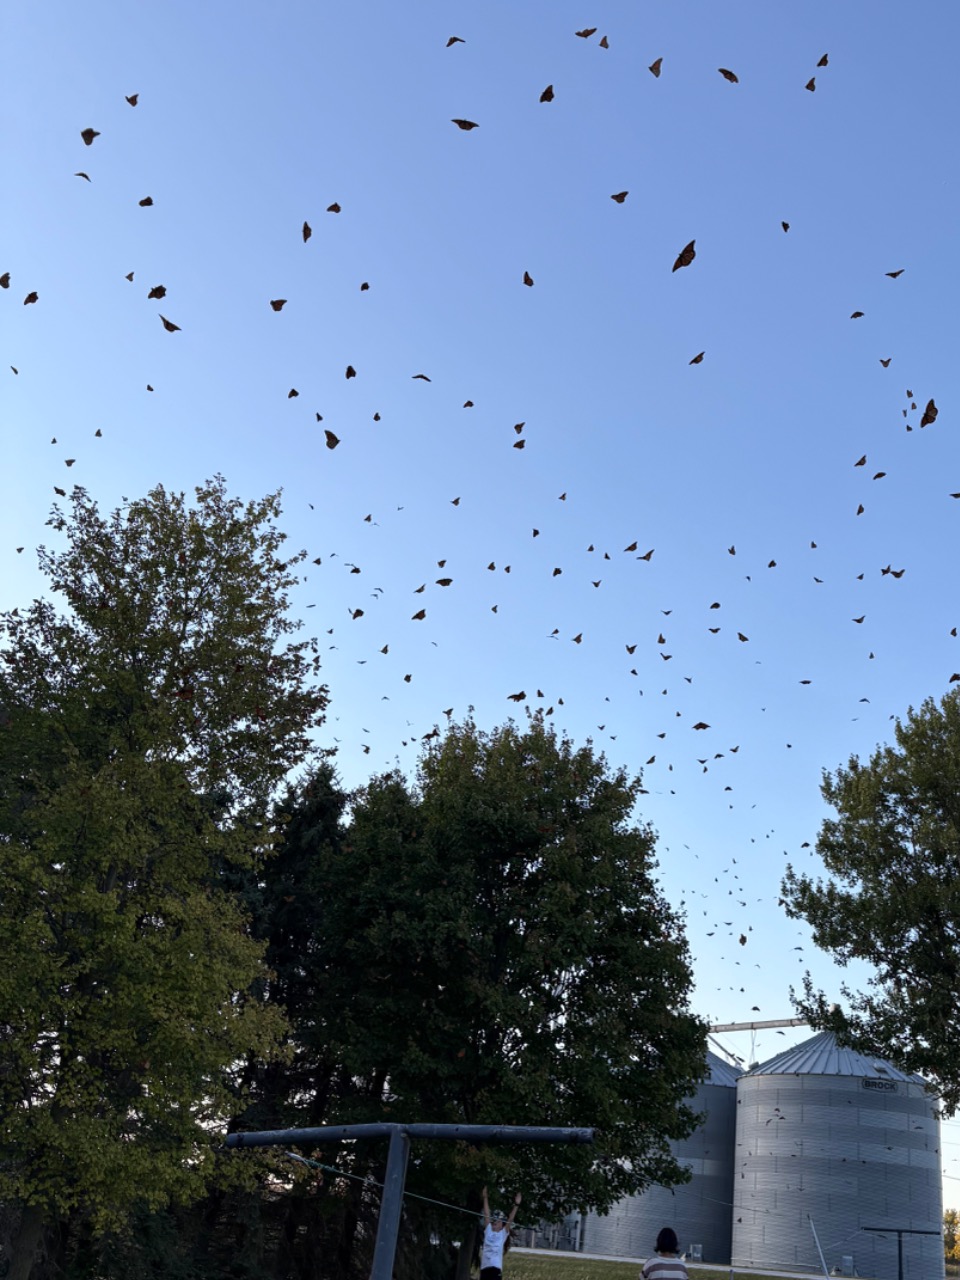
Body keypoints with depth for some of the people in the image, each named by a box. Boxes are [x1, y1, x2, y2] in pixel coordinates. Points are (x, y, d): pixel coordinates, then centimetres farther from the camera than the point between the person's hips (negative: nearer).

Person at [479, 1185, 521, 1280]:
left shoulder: (503, 1233, 9)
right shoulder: (488, 1230, 15)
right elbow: (486, 1215, 10)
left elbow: (510, 1220, -1)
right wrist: (485, 1197, 6)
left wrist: (516, 1205, -10)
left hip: (496, 1268, -3)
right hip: (484, 1267, 3)